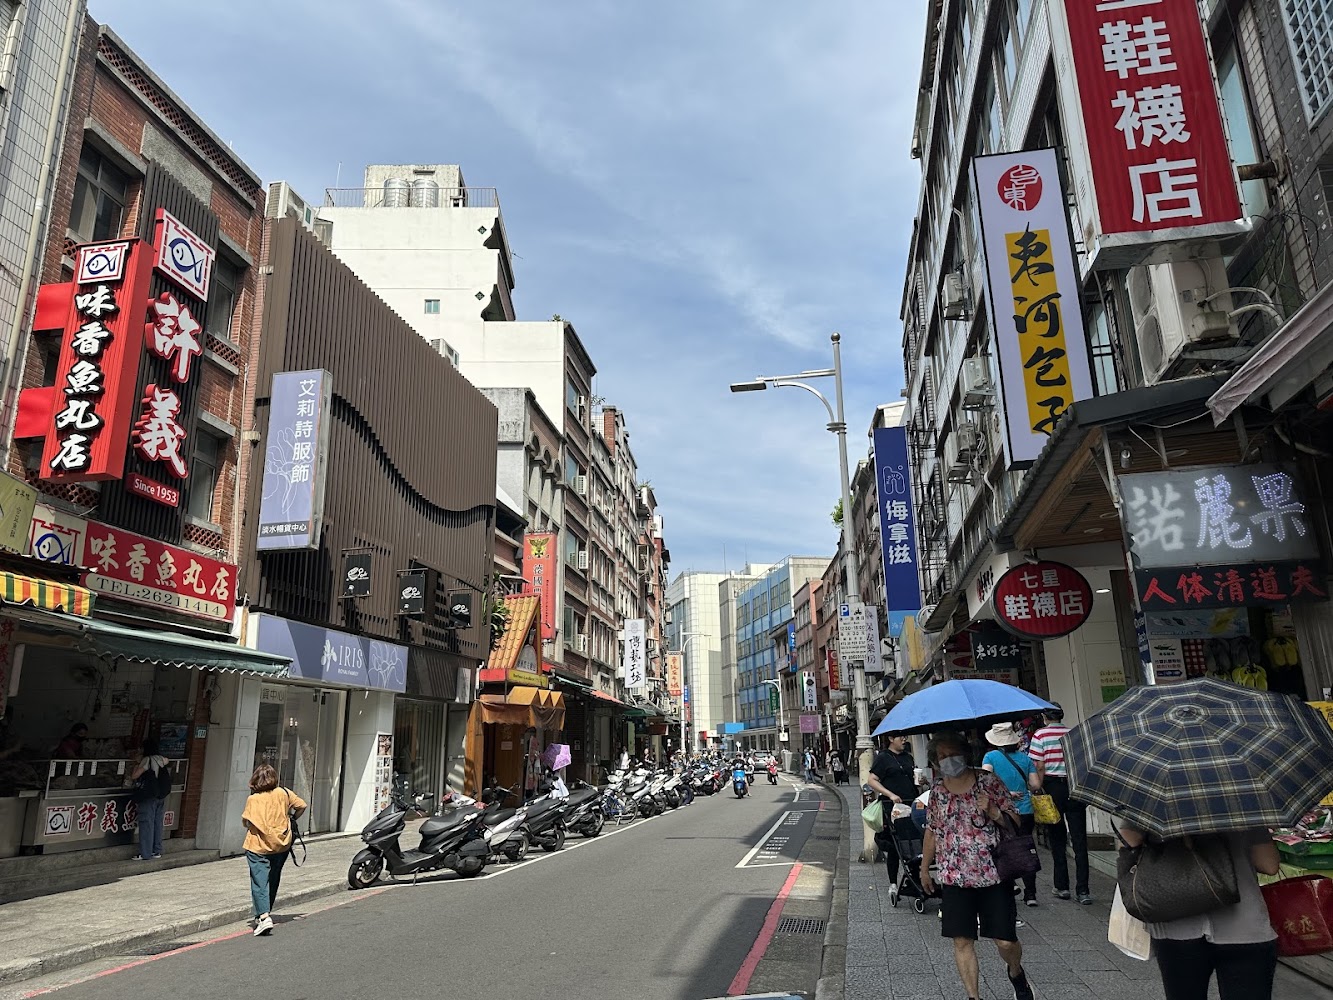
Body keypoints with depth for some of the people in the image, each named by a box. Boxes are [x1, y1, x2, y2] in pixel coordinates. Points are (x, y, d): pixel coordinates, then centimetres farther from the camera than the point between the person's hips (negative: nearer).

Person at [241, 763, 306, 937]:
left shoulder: (253, 799, -10)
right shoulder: (283, 793, 1)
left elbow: (246, 822, -16)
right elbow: (301, 805, 3)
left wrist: (251, 825, 7)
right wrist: (291, 819, 20)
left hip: (258, 846, -4)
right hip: (281, 844, 4)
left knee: (259, 881, -5)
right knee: (273, 880, 19)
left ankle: (263, 916, -19)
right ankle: (265, 912, 31)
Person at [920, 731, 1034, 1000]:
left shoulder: (989, 782, -5)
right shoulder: (937, 790, 3)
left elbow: (1015, 821, 1)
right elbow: (932, 831, 14)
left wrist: (992, 811, -18)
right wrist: (924, 869, 18)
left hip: (993, 875, -2)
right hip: (955, 878, 2)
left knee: (1005, 941, 1)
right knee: (962, 941, 0)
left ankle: (1015, 972, 35)